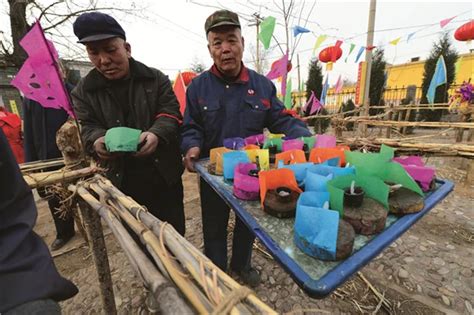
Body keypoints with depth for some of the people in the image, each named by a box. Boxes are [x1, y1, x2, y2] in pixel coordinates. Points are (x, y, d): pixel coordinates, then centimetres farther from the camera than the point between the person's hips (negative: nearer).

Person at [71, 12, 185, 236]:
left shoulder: (156, 79, -1)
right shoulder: (83, 91, 5)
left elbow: (170, 113, -7)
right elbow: (87, 127, 1)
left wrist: (156, 134, -30)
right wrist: (97, 141, -25)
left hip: (164, 173, -1)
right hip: (122, 179, 2)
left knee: (174, 232, 15)